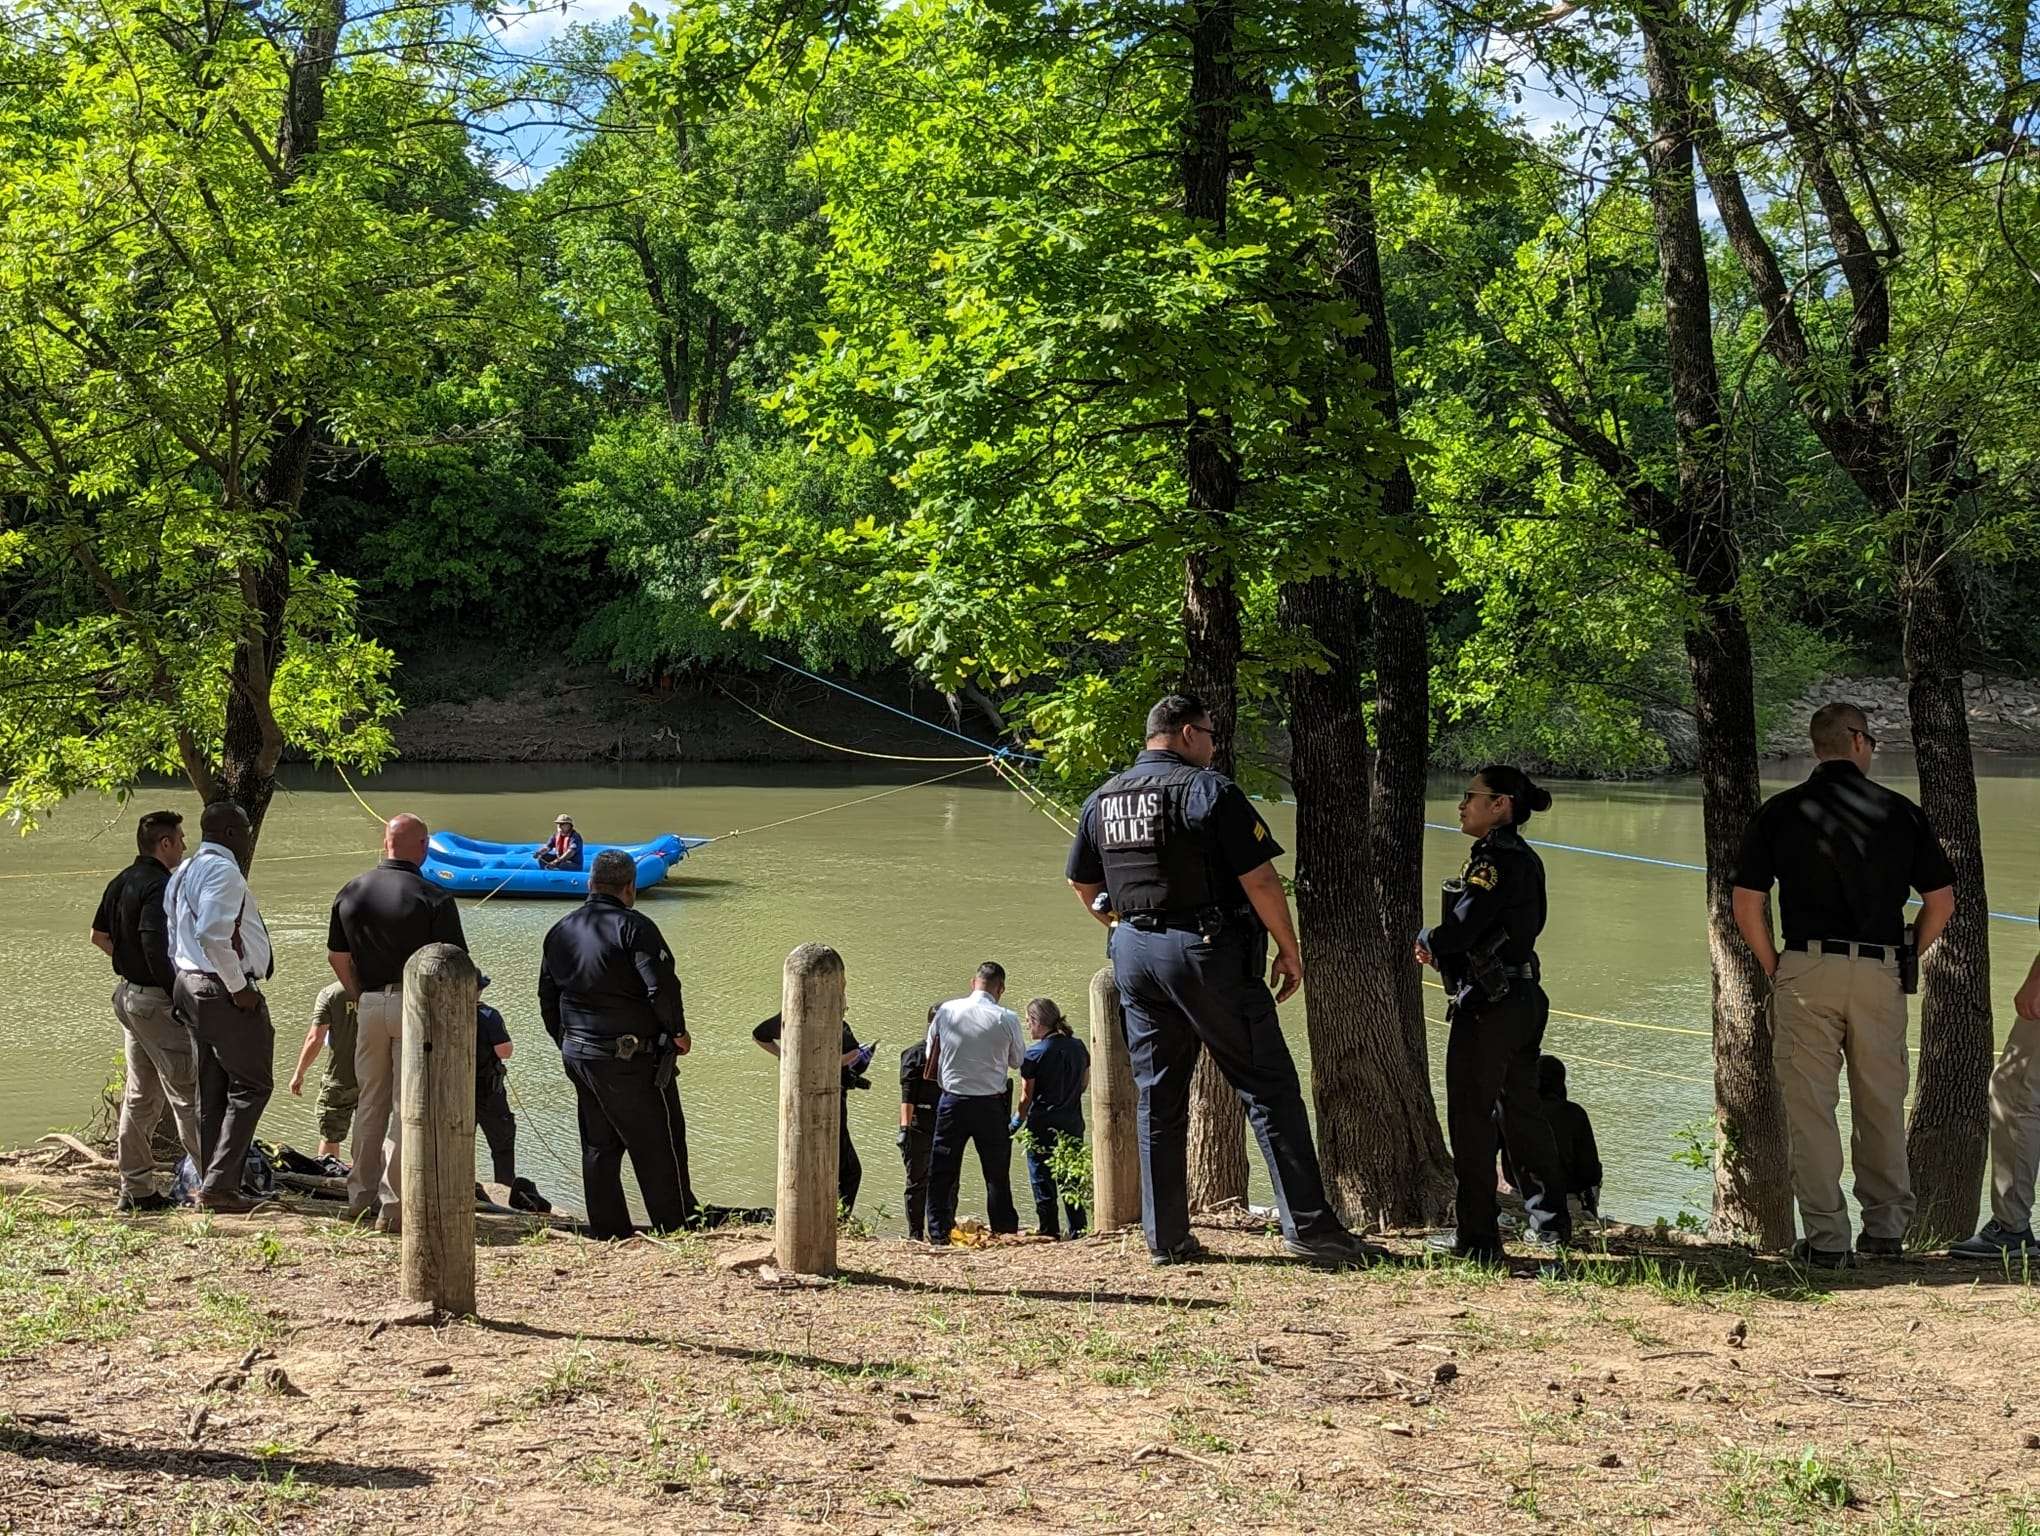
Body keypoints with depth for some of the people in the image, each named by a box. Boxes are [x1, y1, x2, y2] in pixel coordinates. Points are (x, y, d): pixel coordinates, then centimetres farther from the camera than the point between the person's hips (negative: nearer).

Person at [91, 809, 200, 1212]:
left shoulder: (121, 882, 11)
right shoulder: (160, 886, -19)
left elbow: (99, 935, 19)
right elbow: (155, 945, -27)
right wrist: (177, 993, -19)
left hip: (128, 993, 10)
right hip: (156, 999, -10)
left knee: (140, 1095, 14)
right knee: (187, 1092, -4)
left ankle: (135, 1189, 18)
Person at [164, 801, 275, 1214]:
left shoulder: (183, 873, 18)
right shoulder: (222, 870, -14)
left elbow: (174, 941, 19)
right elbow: (212, 935, -26)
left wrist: (183, 986, 20)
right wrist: (238, 987, -19)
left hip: (190, 985, 10)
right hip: (225, 992, -10)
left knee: (211, 1089, 14)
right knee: (251, 1085, -4)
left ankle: (207, 1183, 16)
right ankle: (218, 1185, -6)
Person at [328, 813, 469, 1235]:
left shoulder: (350, 892, 5)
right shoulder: (434, 898, -11)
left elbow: (336, 956, 10)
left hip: (369, 1006, 5)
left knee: (370, 1102, 16)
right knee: (407, 1107, 0)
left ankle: (361, 1197, 21)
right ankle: (394, 1205, -2)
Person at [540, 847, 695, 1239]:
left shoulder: (559, 931, 9)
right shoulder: (633, 926, -14)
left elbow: (548, 997, 15)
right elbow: (661, 986, -21)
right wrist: (677, 1032, -5)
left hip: (577, 1056, 7)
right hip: (631, 1059, -7)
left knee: (598, 1145, 14)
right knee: (659, 1145, 2)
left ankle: (607, 1230, 17)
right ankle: (677, 1228, 6)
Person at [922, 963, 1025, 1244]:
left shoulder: (946, 1011, -3)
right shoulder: (1006, 1019, -10)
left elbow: (931, 1051, 9)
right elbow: (1017, 1060, 4)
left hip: (952, 1101, 1)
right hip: (991, 1104, -1)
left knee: (942, 1171, 8)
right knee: (997, 1173, 8)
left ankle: (938, 1233, 7)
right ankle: (1005, 1231, 11)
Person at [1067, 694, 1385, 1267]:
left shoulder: (1101, 800, 11)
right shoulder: (1209, 790, -9)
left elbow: (1081, 885, 21)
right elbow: (1259, 880, -12)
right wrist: (1289, 949, -3)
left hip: (1133, 954, 6)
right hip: (1207, 950, -6)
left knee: (1157, 1099, 11)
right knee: (1269, 1087, -2)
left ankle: (1165, 1237, 12)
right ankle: (1308, 1224, -4)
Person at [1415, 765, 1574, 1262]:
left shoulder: (1494, 859, -17)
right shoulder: (1524, 859, 13)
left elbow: (1460, 928, -23)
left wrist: (1427, 940, -2)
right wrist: (1440, 947, 4)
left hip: (1487, 1004, -9)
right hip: (1524, 998, 10)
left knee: (1471, 1116, -2)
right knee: (1522, 1110, 19)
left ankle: (1478, 1236, 1)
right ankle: (1551, 1221, 28)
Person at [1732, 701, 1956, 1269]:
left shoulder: (1779, 812, 2)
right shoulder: (1901, 812, 5)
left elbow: (1747, 904, -2)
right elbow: (1941, 901, 6)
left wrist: (1775, 968, 8)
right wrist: (1903, 960, 15)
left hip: (1806, 970, -1)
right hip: (1881, 975, 2)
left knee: (1811, 1106, 2)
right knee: (1882, 1106, 14)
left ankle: (1826, 1238, 1)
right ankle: (1886, 1229, 22)